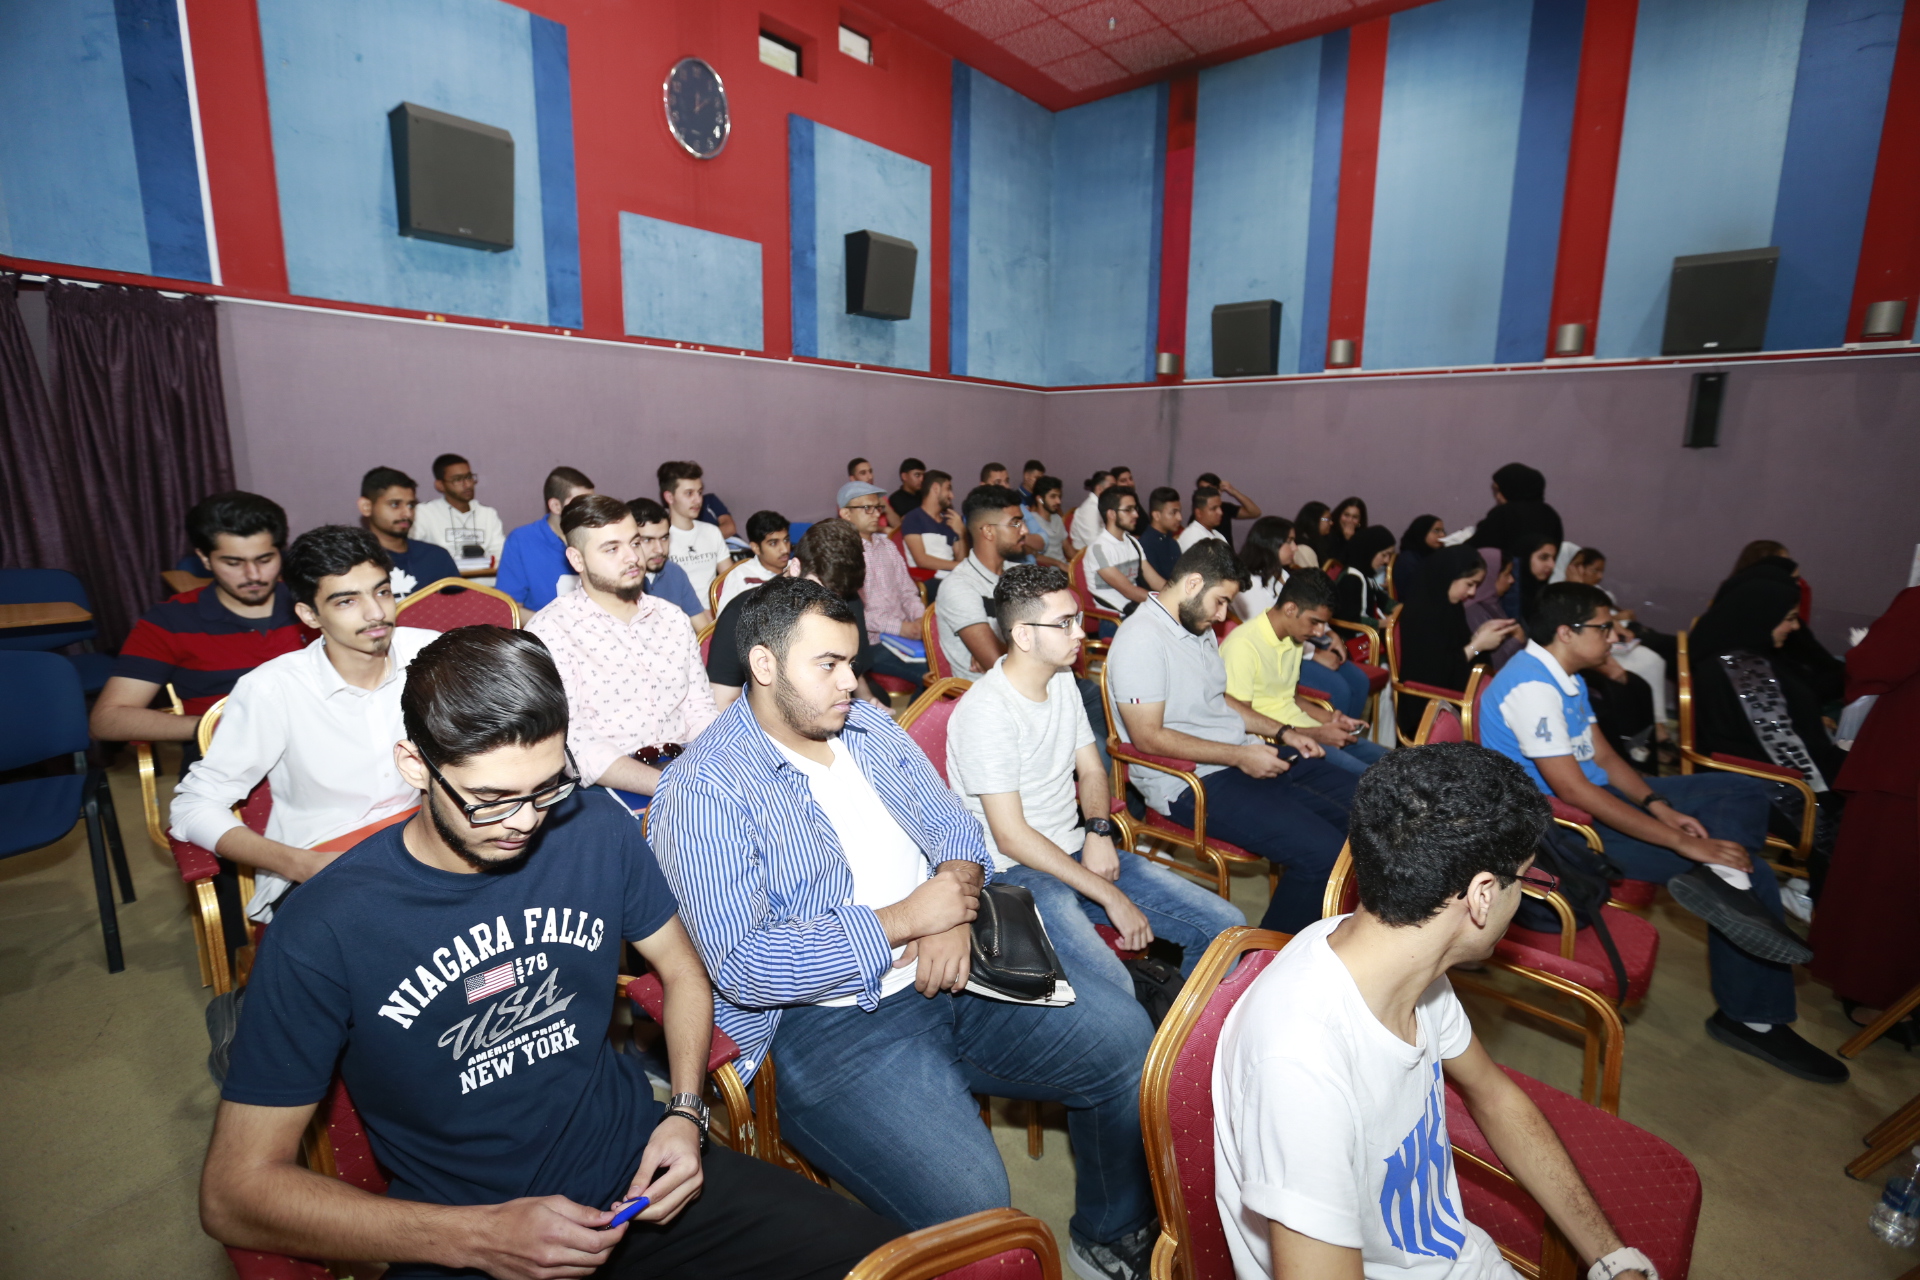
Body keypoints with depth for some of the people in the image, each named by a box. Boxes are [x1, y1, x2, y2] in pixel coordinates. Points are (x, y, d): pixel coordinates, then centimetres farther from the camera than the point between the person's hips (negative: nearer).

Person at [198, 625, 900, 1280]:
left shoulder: (596, 830, -7)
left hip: (638, 1170, 3)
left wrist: (686, 1112, -6)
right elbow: (235, 1191, -9)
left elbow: (681, 969, 8)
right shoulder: (323, 935, -15)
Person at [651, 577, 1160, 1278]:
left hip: (951, 975, 7)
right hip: (826, 1023, -6)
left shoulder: (869, 725, 9)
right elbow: (740, 966, -20)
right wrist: (904, 919, -18)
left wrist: (955, 910, -11)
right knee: (970, 1206, -26)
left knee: (1126, 1053, 4)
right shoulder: (703, 790, -13)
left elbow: (955, 827, 12)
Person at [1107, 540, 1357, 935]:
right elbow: (1148, 736, -21)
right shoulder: (1141, 640, -16)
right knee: (1322, 853, -22)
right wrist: (1240, 756, -19)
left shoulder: (1200, 629, 15)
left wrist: (1282, 732, 13)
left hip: (1248, 759, 10)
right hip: (1191, 782, -10)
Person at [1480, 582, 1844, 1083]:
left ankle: (1725, 882, -15)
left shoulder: (1564, 677, 10)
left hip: (1601, 797, 10)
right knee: (1754, 875, -8)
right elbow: (1573, 790, -27)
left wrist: (1659, 806, -5)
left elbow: (1602, 756, 12)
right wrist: (1681, 842, -23)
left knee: (1744, 791, 7)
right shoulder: (1531, 688, -24)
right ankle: (1753, 1018, 4)